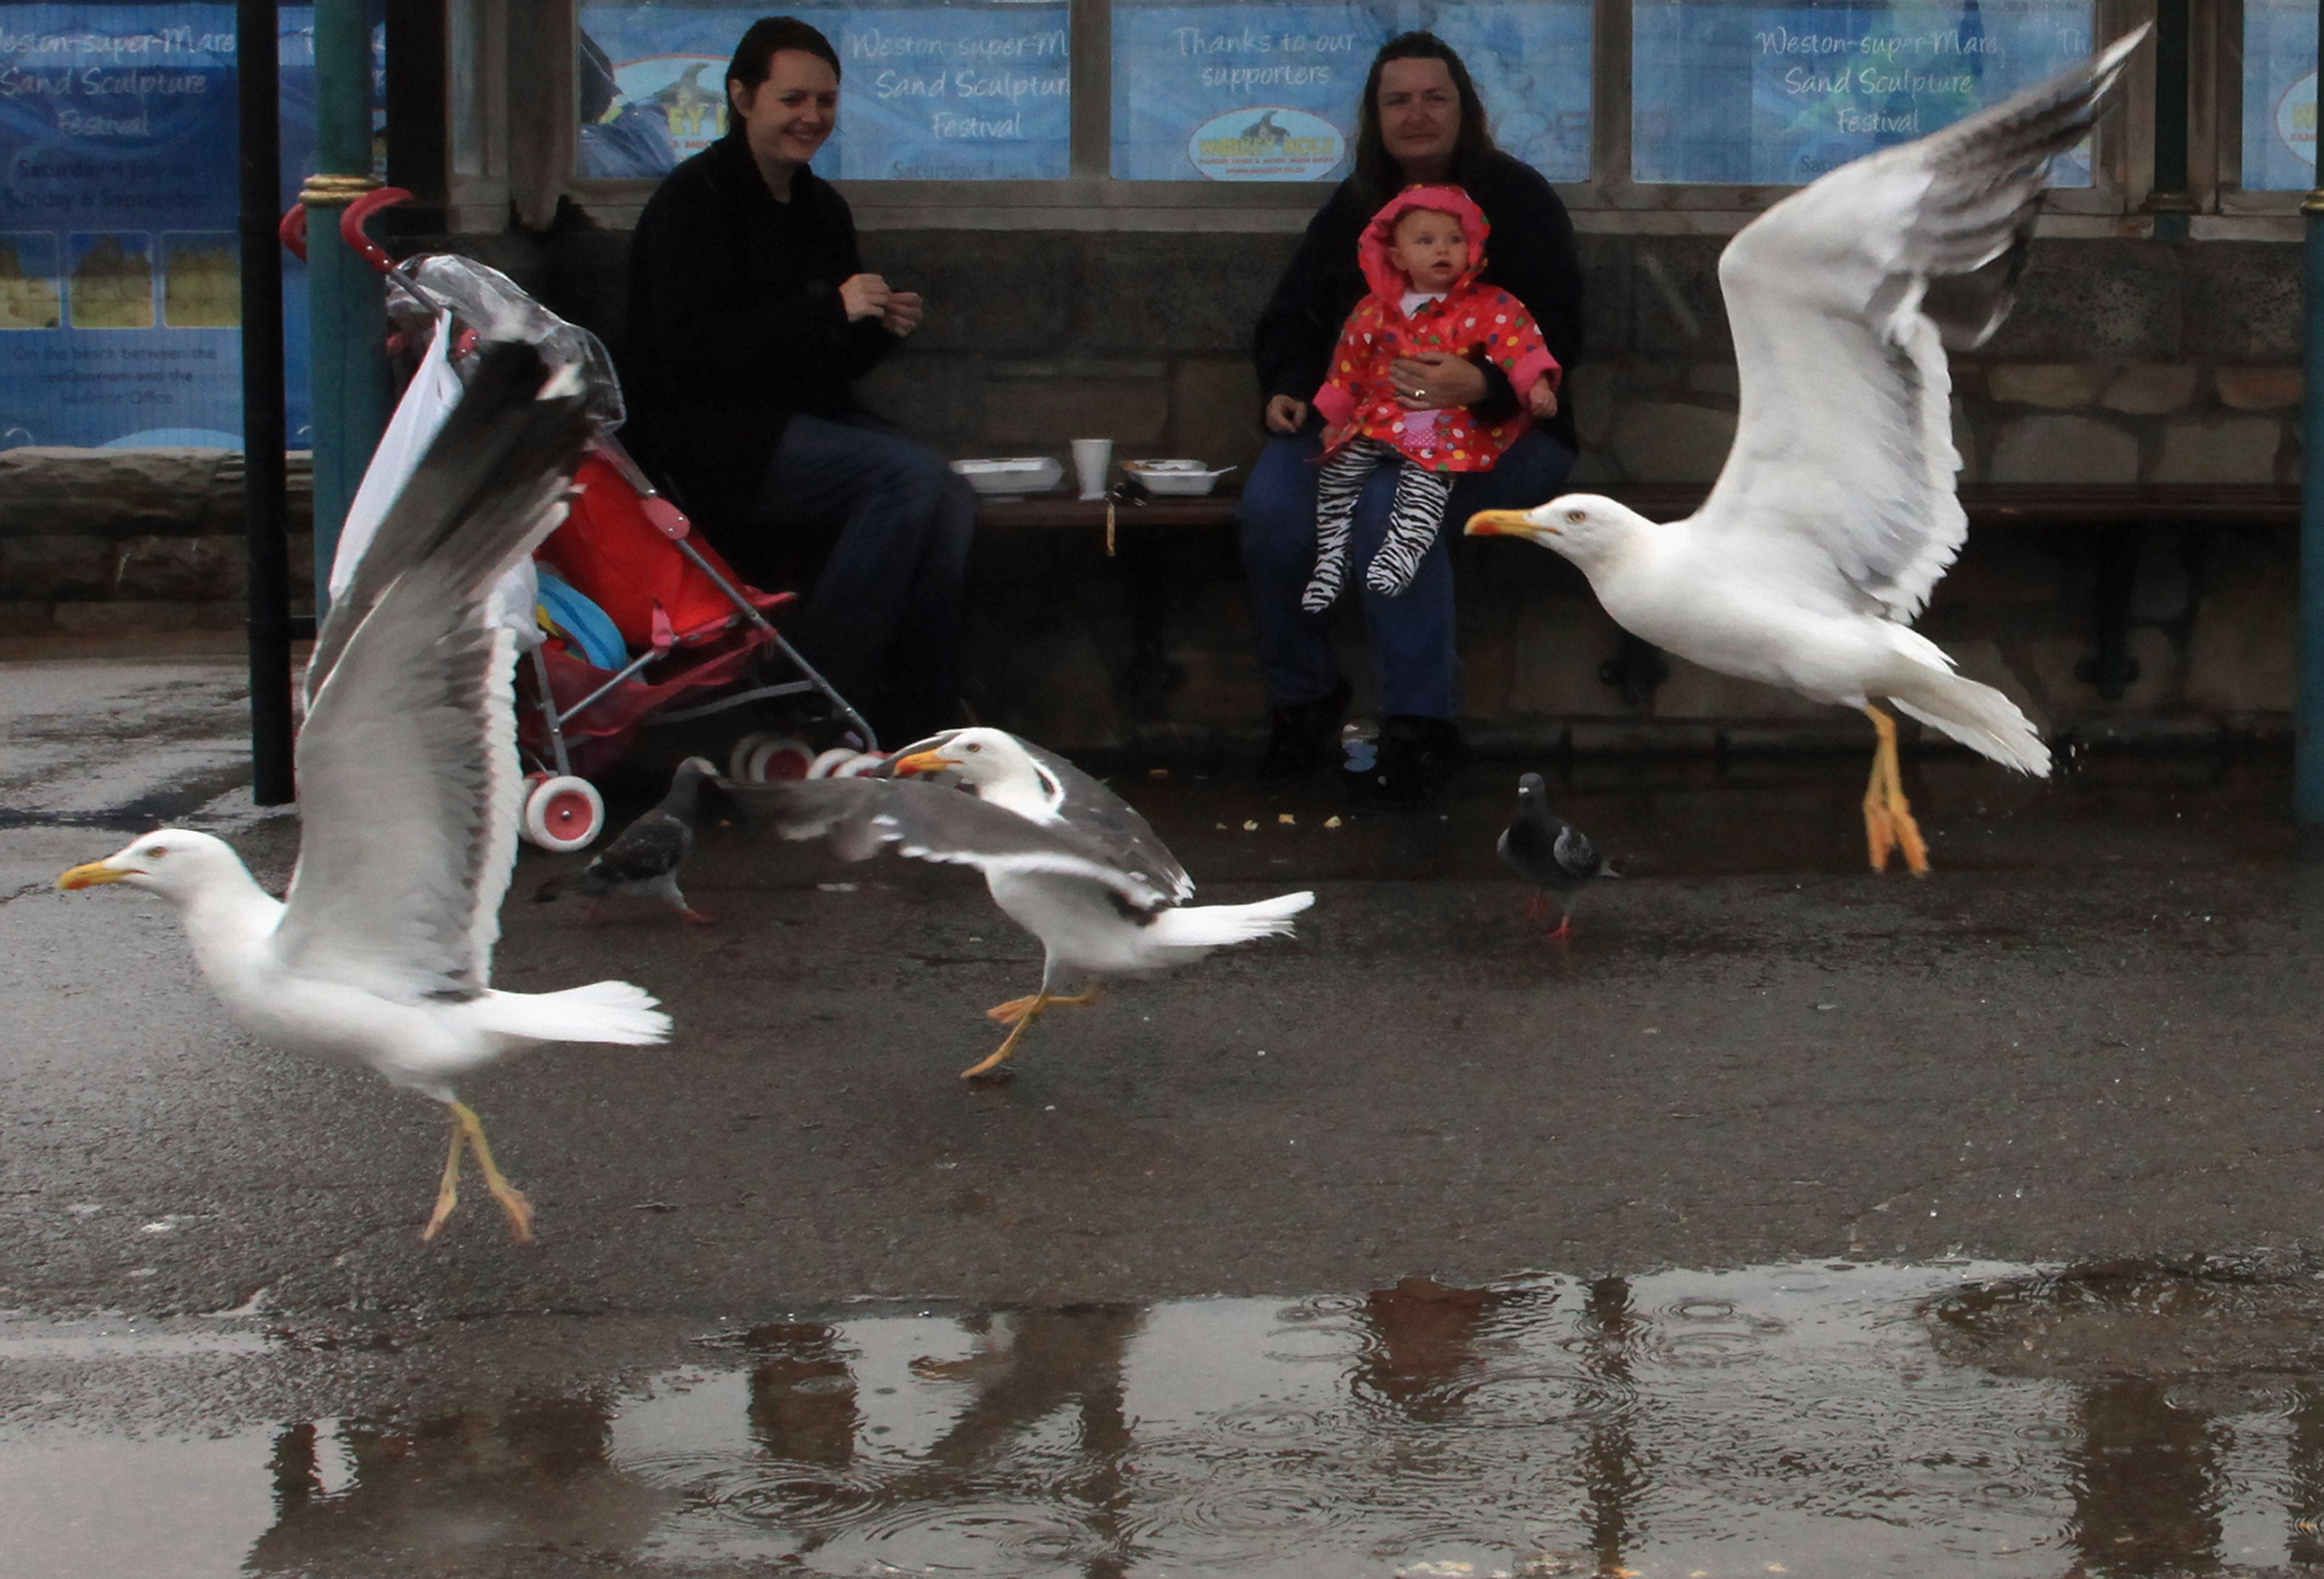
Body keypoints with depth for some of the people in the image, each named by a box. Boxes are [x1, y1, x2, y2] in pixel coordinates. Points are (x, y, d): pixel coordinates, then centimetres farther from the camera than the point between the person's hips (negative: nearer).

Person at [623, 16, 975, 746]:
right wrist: (831, 309, -21)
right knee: (911, 475, -27)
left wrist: (883, 328, -1)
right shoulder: (693, 200, -6)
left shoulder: (822, 208, 18)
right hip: (714, 434, -7)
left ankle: (917, 729, -14)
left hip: (809, 420, 7)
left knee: (952, 503, -18)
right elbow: (695, 350, -18)